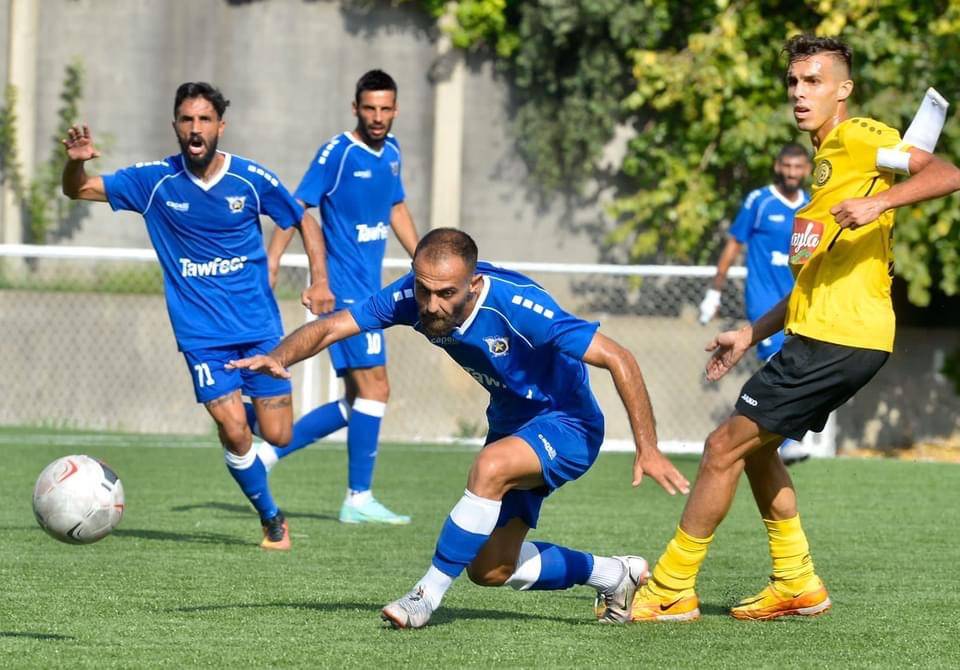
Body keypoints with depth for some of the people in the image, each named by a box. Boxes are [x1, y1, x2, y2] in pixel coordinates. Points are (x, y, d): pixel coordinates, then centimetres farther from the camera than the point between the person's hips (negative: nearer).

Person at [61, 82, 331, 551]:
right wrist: (76, 161, -21)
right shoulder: (156, 181, -5)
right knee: (234, 433, -13)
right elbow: (78, 191, 2)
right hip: (201, 333, -1)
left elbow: (304, 222, 9)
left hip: (259, 327, 1)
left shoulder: (251, 179, -5)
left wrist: (318, 281, -4)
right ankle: (271, 518, 12)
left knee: (277, 435, -2)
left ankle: (250, 405, 36)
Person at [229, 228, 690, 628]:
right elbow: (329, 328, -14)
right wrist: (281, 357, -36)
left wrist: (647, 450, -32)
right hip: (511, 424, 7)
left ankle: (429, 595, -23)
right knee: (491, 570, 8)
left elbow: (618, 360, -30)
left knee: (491, 466, -37)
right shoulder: (412, 297, -19)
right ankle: (616, 575, 30)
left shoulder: (518, 305, -34)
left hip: (566, 423, -7)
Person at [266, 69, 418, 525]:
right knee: (374, 389, -11)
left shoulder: (391, 152, 11)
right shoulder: (339, 152, -12)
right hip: (345, 290, -9)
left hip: (367, 291, 9)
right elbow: (297, 205, -13)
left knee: (357, 402, 10)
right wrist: (272, 261, -21)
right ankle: (358, 500, -6)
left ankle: (270, 449, 17)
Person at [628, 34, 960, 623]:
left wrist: (878, 203, -34)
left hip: (838, 338, -10)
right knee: (754, 447, 19)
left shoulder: (858, 138, -6)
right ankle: (797, 585, 22)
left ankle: (671, 590, 1)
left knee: (725, 447, -6)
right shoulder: (824, 158, 22)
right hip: (821, 332, 10)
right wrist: (752, 334, 26)